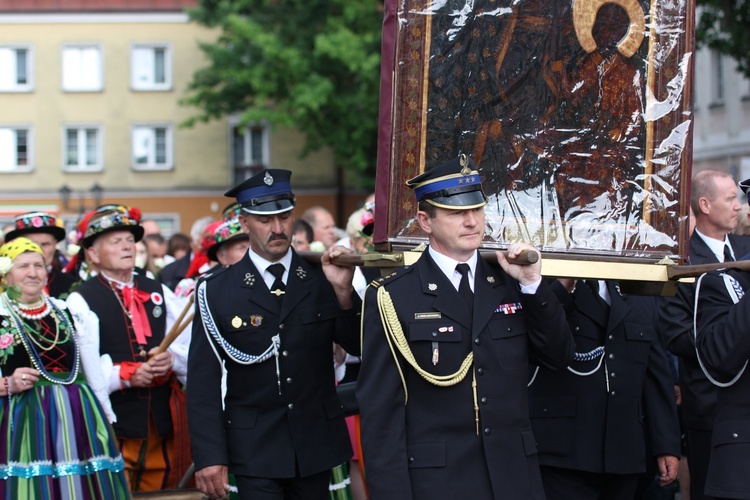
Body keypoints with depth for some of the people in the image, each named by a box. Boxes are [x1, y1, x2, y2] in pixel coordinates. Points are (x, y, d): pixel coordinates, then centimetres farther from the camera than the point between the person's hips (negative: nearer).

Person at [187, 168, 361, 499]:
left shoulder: (320, 278, 3)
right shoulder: (216, 291, -3)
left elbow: (358, 347, 0)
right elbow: (203, 380, -4)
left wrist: (344, 292, -16)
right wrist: (208, 457, -11)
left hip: (316, 445, 2)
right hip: (254, 449, -2)